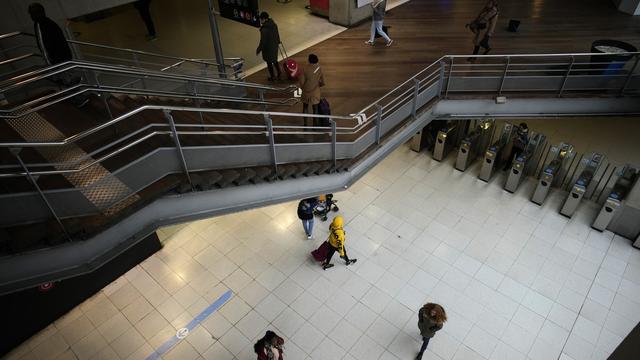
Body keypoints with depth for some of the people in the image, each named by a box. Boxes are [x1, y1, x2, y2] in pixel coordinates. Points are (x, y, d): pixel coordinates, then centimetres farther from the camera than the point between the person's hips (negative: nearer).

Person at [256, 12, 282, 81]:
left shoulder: (264, 29, -32)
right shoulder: (274, 24, -8)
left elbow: (263, 42, -24)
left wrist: (258, 50, -10)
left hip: (268, 48, -7)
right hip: (275, 46, 7)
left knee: (269, 62, 14)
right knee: (275, 60, 26)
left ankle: (271, 77, 31)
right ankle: (279, 74, 36)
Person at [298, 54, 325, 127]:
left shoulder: (305, 69, -15)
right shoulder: (319, 69, -10)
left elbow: (301, 81, -13)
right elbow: (322, 82, -4)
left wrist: (303, 87, 7)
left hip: (306, 91, -1)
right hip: (315, 92, 1)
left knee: (305, 107, 18)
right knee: (315, 108, 13)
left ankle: (305, 123, 23)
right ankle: (315, 124, 20)